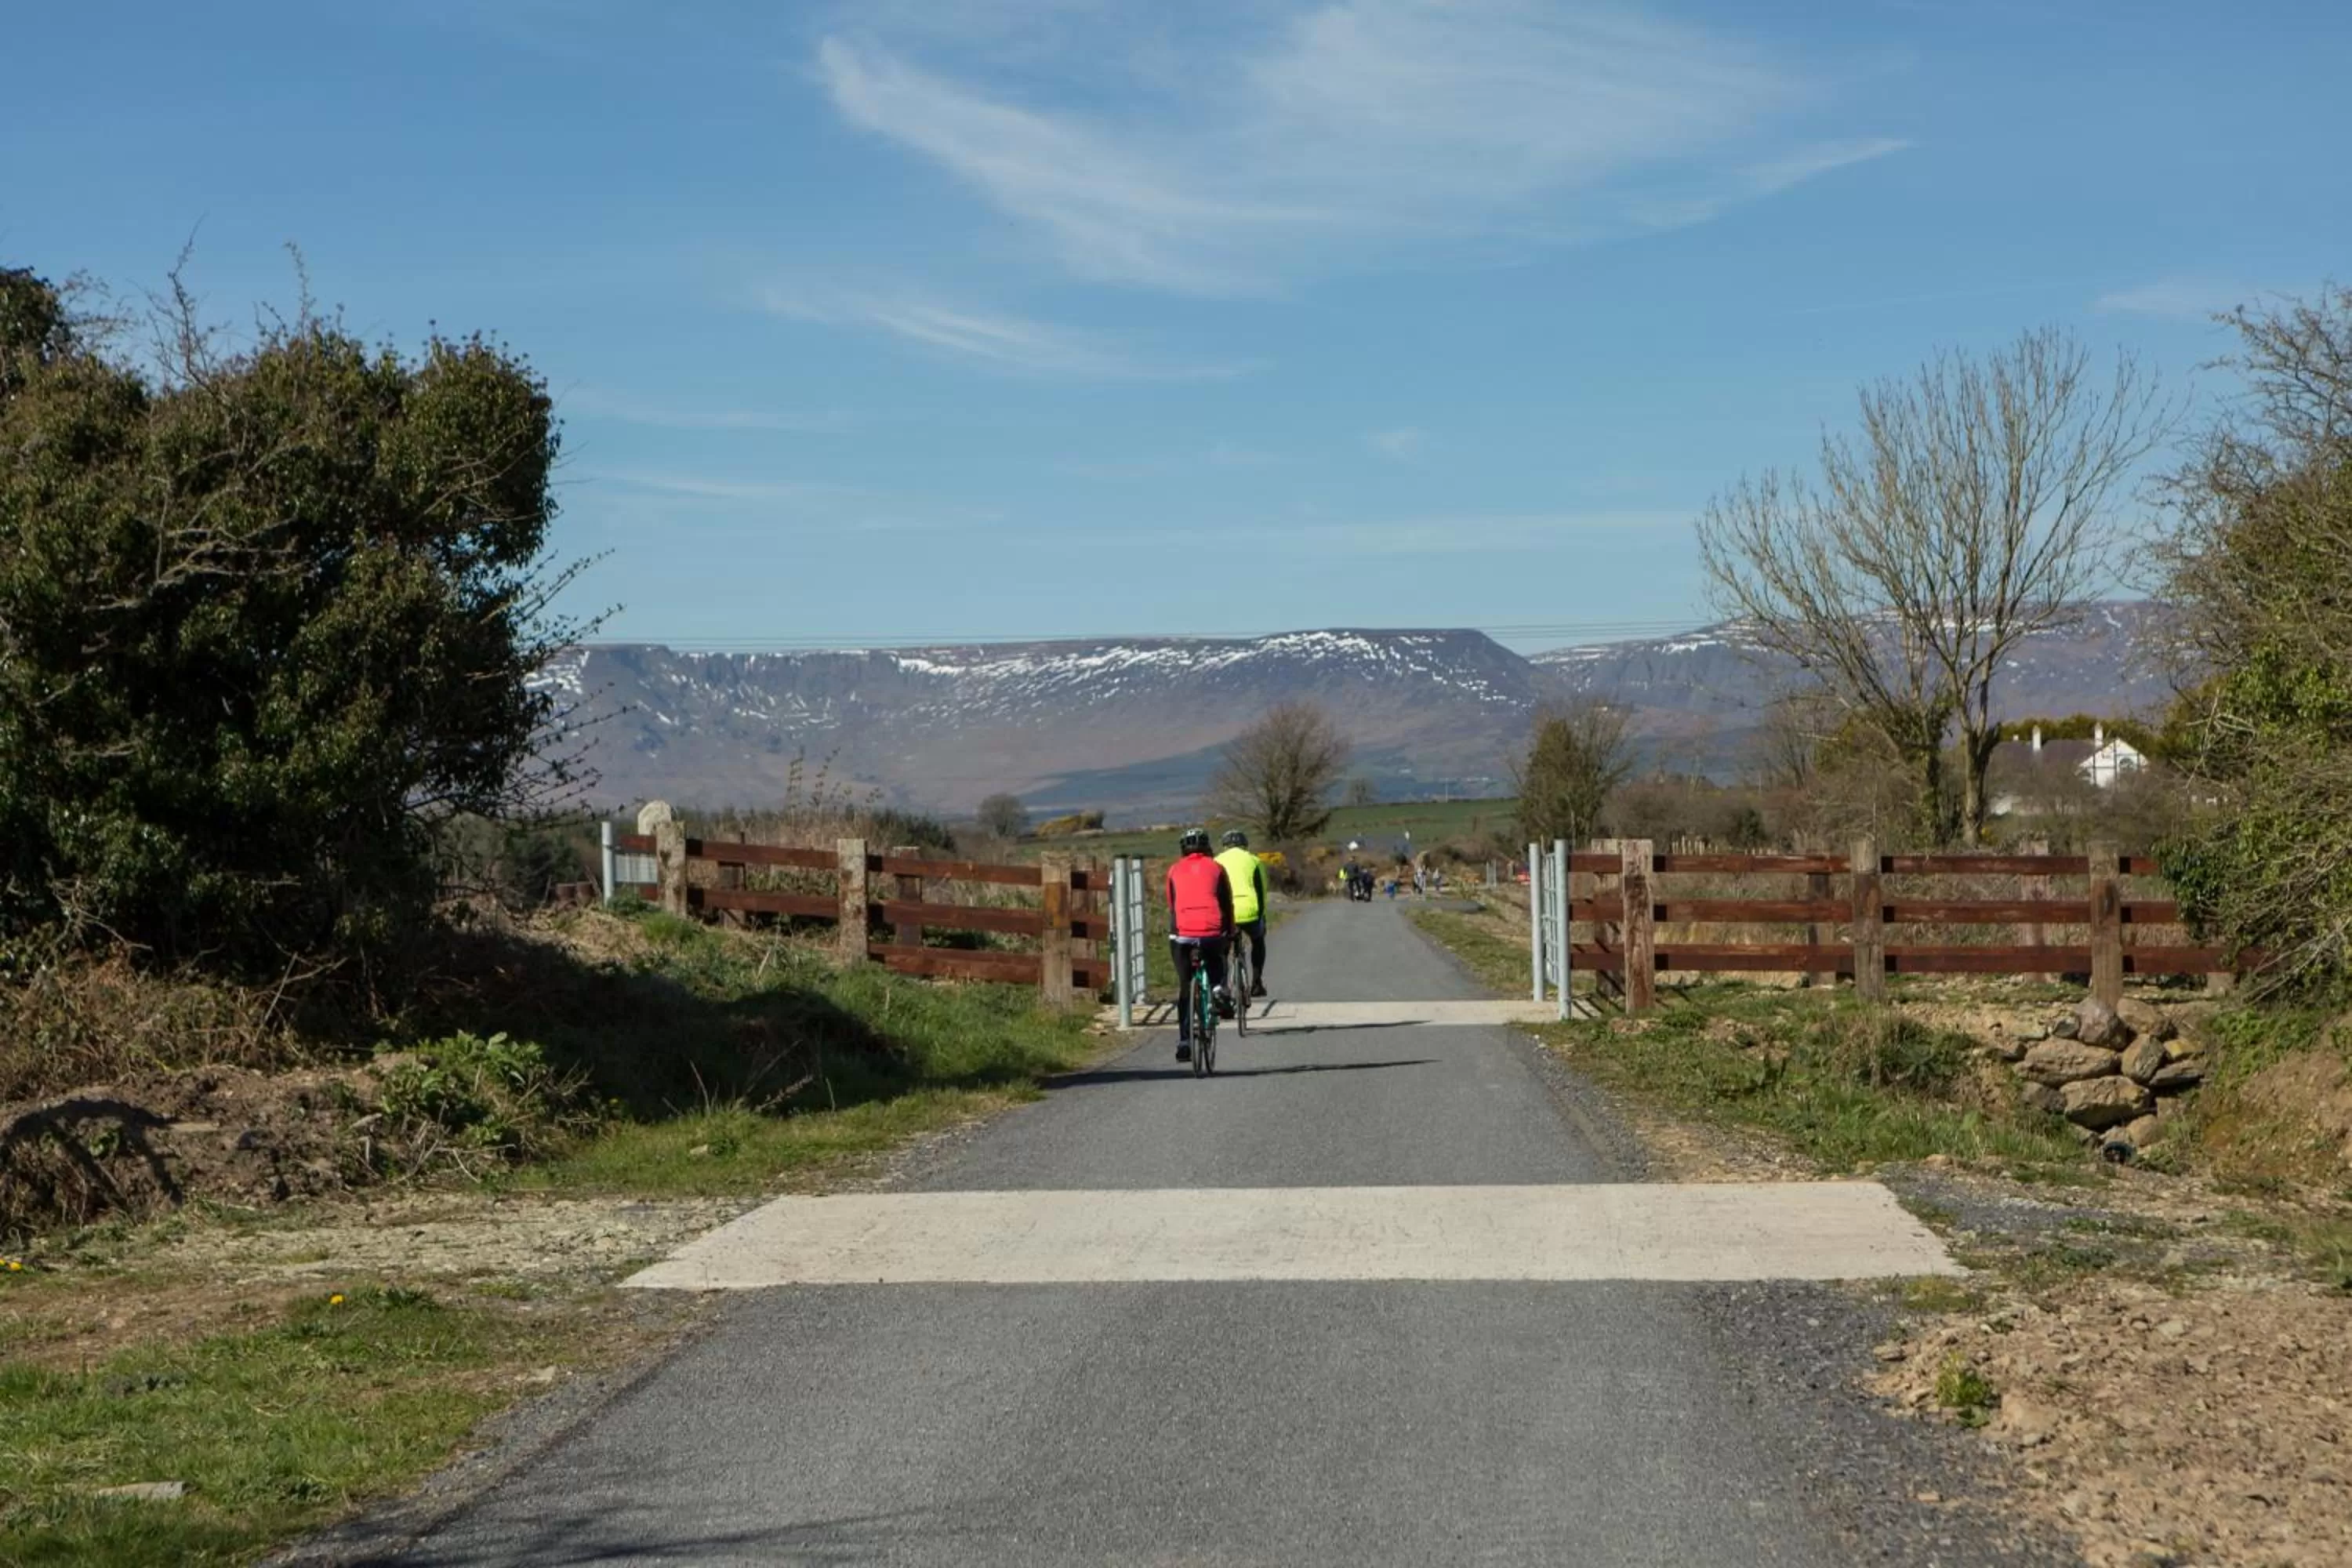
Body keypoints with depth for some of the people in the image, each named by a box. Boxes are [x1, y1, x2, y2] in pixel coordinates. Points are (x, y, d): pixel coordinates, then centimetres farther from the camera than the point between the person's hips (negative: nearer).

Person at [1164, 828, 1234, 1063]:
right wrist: (1230, 931, 26)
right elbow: (1228, 904, 14)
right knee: (1216, 962, 32)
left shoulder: (1174, 871, 15)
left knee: (1184, 988, 12)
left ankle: (1184, 1042, 8)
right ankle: (1218, 987, 1)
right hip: (1212, 933, -1)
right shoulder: (1216, 868, 12)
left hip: (1182, 934, 1)